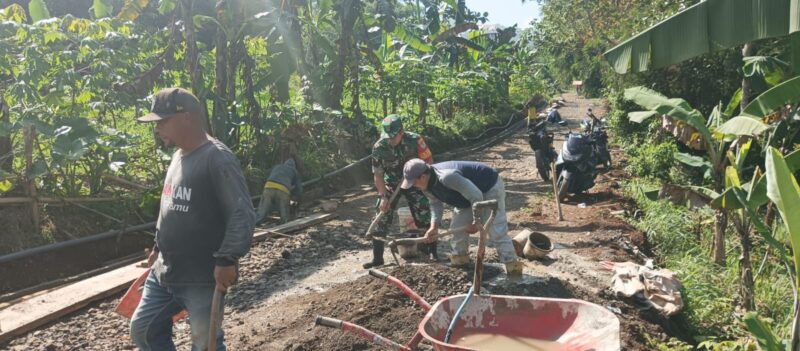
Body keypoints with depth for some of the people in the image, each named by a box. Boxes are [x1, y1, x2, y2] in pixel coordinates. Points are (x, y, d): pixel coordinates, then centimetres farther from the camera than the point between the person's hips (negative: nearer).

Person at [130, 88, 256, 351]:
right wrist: (158, 248, 25)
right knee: (143, 330, 19)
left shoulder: (217, 159, -19)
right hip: (164, 273, 9)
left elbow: (243, 214, -25)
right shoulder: (179, 156, 10)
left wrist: (227, 259, -29)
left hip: (202, 280, -9)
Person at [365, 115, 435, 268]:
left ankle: (432, 252, 11)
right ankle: (377, 258, 5)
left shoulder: (415, 140, -23)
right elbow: (378, 174, -13)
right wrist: (383, 196, -20)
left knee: (424, 216, -6)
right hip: (390, 183, 1)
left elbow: (429, 160, -11)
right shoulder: (379, 147, -20)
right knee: (381, 219, -4)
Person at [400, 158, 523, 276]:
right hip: (470, 194, 9)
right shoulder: (427, 186, -11)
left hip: (490, 187, -9)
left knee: (496, 230, -13)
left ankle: (512, 264, -5)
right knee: (457, 227, 6)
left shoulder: (447, 177, -41)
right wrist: (434, 225, -12)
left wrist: (476, 221, -23)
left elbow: (475, 196, -36)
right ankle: (460, 258, 22)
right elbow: (435, 203, 5)